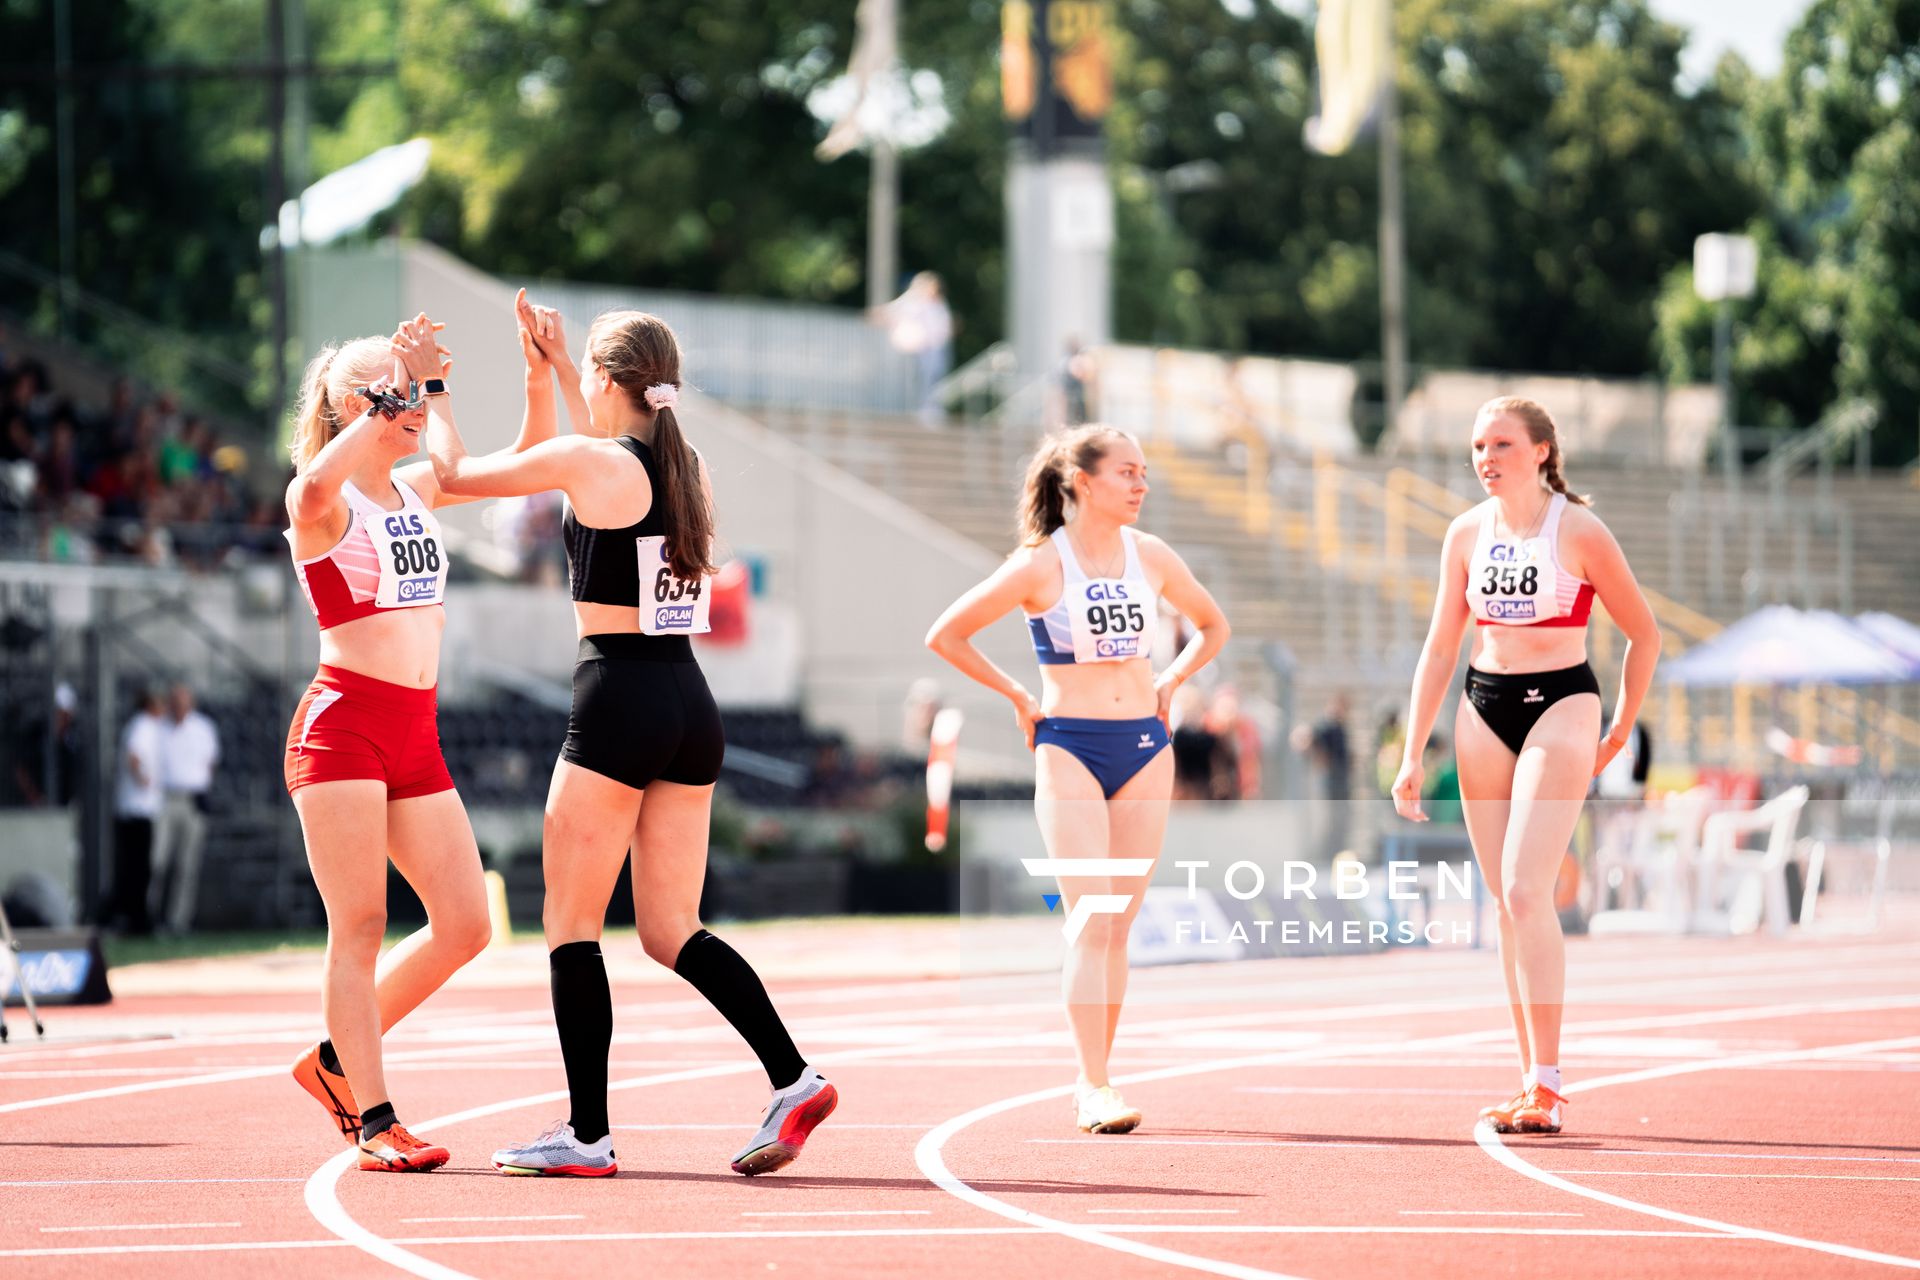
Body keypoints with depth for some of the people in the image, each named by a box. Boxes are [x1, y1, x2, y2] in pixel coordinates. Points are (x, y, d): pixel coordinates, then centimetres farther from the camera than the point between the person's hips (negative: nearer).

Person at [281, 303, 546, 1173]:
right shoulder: (322, 502, -7)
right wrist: (397, 392, -31)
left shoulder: (417, 490, 15)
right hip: (343, 725, -8)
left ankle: (335, 1059, 19)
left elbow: (520, 463, 19)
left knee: (465, 924, 5)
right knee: (360, 926, -8)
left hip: (415, 734, 8)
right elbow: (316, 484, -33)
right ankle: (373, 1122, -6)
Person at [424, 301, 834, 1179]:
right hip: (692, 709, 7)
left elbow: (455, 474, 2)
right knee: (670, 932, 11)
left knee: (570, 923, 3)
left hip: (618, 703, -7)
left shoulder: (587, 461, -9)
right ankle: (793, 1080, -5)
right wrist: (554, 371, 39)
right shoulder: (689, 469, 10)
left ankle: (586, 1134, 2)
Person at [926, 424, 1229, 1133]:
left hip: (1143, 748, 4)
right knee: (1092, 915, -14)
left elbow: (1213, 626, 23)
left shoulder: (1151, 556, 6)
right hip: (1069, 748, -4)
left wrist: (1169, 682, 9)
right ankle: (1094, 1088, -17)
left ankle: (1094, 1080, 12)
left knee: (1119, 924, 4)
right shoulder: (1040, 565, -7)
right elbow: (945, 635, -2)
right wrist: (1018, 697, -1)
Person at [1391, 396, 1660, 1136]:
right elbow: (1439, 649, 10)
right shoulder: (1467, 534, 7)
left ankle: (1547, 1086, -16)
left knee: (1525, 892, -17)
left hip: (1560, 706, -5)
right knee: (1508, 904, 4)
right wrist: (1413, 756, 5)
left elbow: (1644, 636, 3)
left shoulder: (1578, 531, -7)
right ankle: (1533, 1084, 10)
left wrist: (1621, 731, 6)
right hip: (1482, 712, 5)